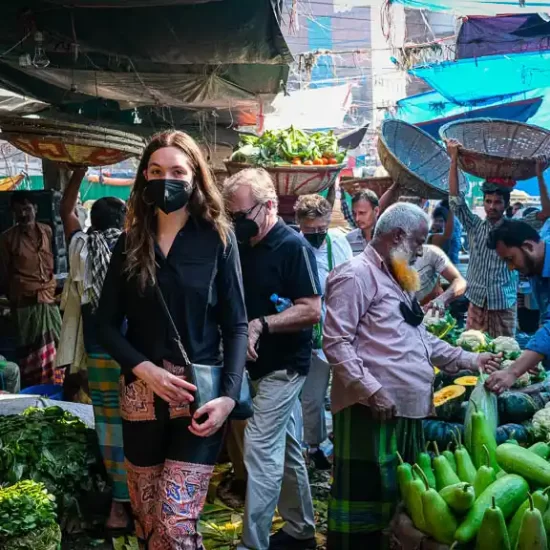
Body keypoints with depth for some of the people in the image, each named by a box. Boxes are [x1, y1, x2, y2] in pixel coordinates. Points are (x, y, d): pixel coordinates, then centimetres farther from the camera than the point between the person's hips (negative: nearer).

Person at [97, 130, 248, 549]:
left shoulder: (218, 237, -1)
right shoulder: (131, 241, 8)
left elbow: (236, 324, -3)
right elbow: (107, 323, 5)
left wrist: (228, 396, -14)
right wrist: (146, 370, -12)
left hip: (199, 394, -3)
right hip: (142, 394, 3)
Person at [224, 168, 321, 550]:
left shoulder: (293, 246, -15)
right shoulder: (245, 247, 8)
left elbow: (312, 311, -20)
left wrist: (261, 325, -25)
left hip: (285, 365, -8)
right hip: (264, 364, 8)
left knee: (260, 448, -10)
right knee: (286, 448, 16)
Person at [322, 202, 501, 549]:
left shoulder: (398, 280, 23)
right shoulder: (357, 275, -9)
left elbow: (421, 339, 27)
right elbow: (335, 342, -17)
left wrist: (469, 360, 20)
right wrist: (371, 390, -21)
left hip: (408, 409, 10)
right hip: (372, 411, -10)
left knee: (399, 495, 16)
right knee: (364, 496, -3)